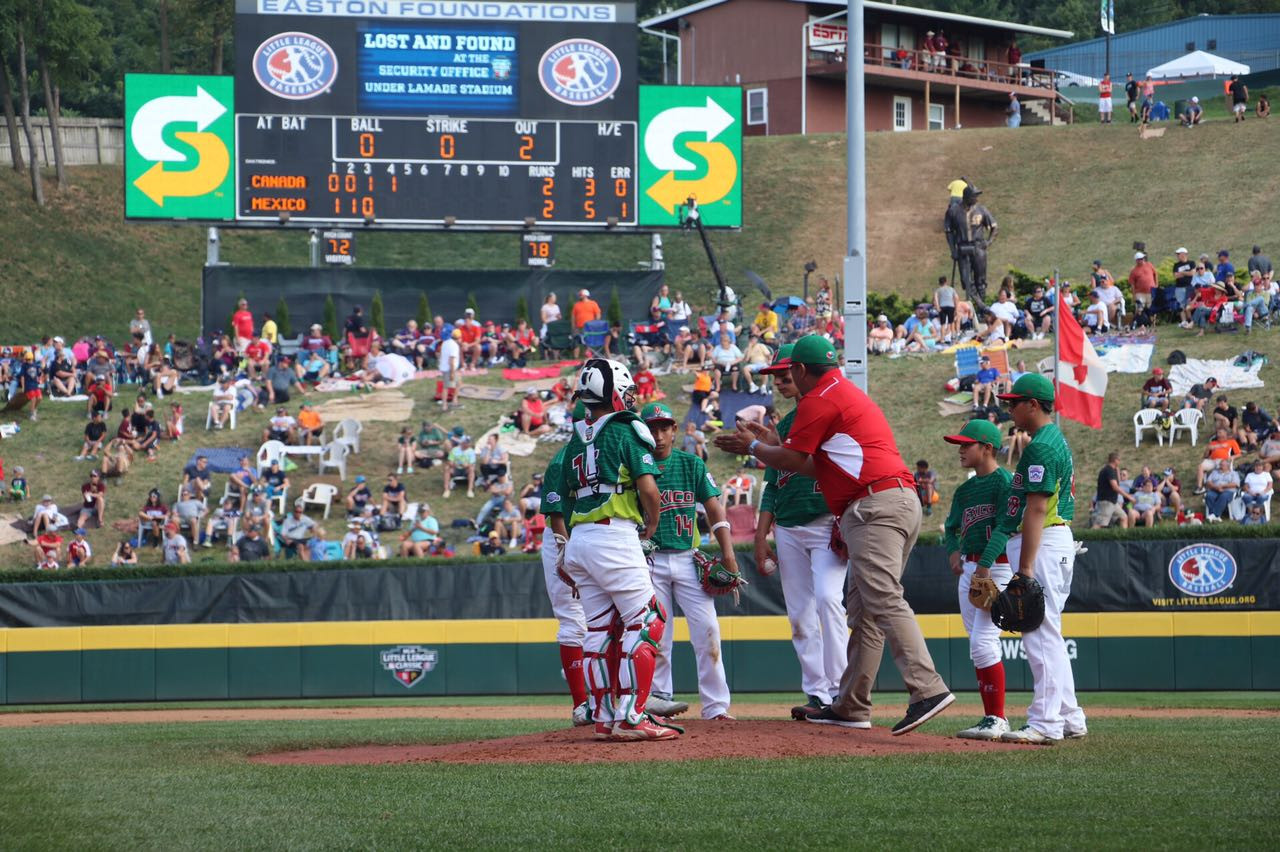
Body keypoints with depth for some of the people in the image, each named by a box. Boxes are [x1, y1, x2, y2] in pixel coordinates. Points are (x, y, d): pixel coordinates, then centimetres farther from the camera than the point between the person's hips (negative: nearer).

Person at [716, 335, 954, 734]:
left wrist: (752, 447, 17)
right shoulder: (851, 394, 29)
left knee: (885, 601, -19)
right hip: (903, 504, 11)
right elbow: (819, 467, 29)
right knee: (863, 609, 13)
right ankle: (852, 706, 15)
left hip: (875, 506, -11)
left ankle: (928, 689, -32)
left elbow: (792, 460, 0)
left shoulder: (820, 399, -2)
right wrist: (770, 444, 34)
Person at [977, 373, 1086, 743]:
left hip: (1042, 543, -11)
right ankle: (1069, 718, 19)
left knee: (1040, 633, -11)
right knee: (1047, 633, 15)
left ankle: (1045, 723, -12)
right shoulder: (1057, 441, 18)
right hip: (1059, 540, 11)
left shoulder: (1040, 446, -15)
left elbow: (1037, 509, -22)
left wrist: (1024, 567, -25)